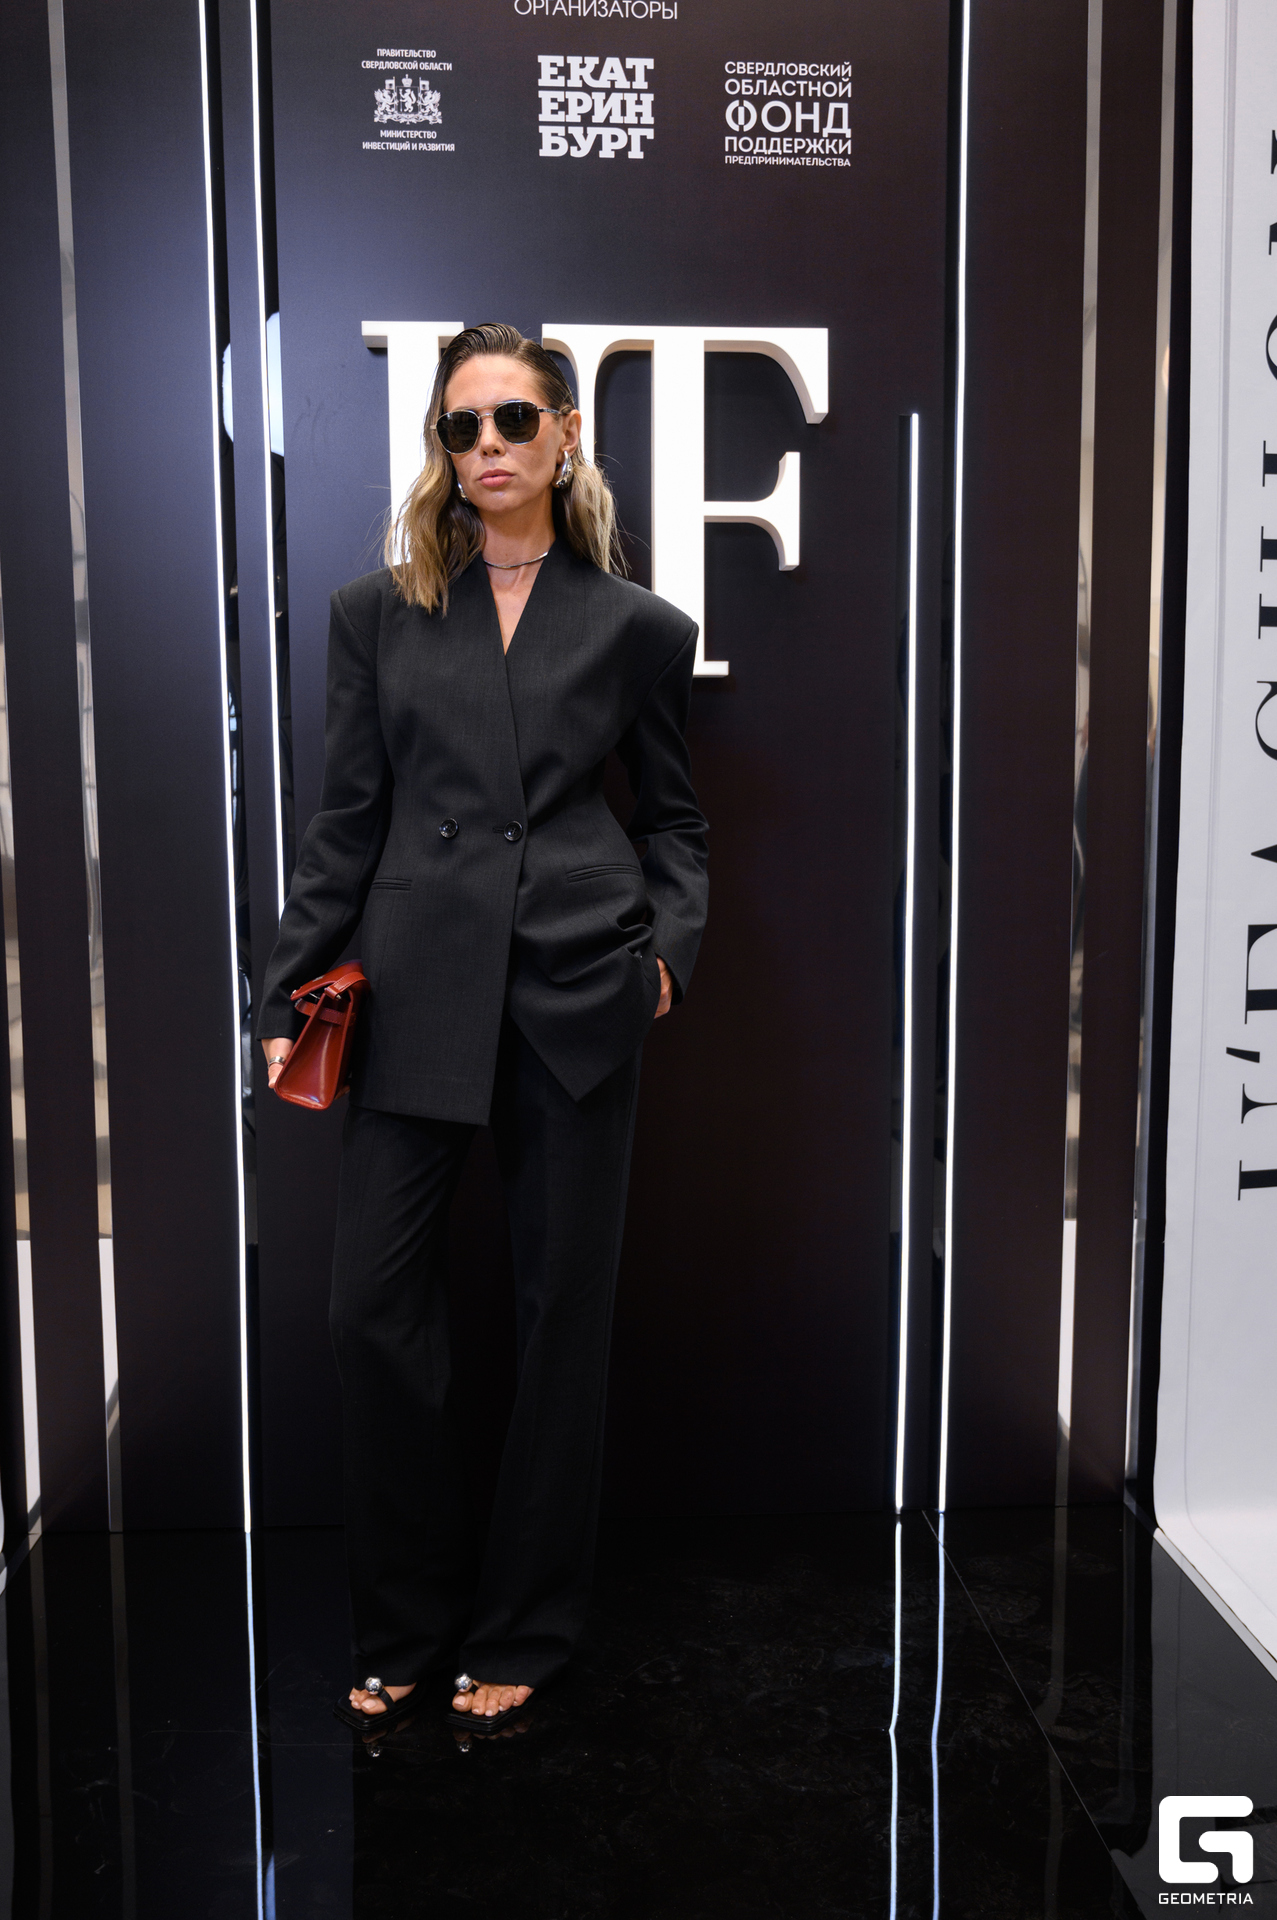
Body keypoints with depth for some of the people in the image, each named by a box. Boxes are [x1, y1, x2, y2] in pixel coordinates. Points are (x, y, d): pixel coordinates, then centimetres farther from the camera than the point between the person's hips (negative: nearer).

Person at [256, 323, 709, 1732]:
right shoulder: (377, 613, 9)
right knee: (374, 1299, 0)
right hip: (416, 990, 1)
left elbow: (673, 815, 14)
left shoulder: (635, 626, 6)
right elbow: (345, 821, 9)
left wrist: (673, 933, -4)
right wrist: (290, 995, 5)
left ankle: (522, 1629, 27)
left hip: (578, 992, -1)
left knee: (561, 1308, 7)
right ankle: (402, 1626, 23)